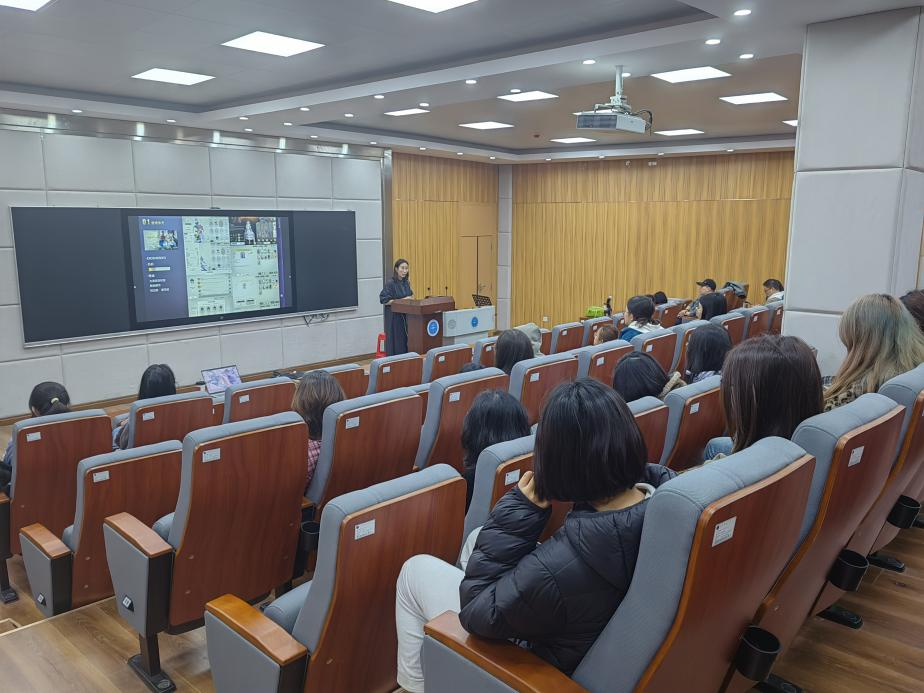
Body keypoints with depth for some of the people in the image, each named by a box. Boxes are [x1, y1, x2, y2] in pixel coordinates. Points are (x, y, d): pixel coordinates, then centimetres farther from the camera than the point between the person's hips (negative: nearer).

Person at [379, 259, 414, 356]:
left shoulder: (406, 282, 8)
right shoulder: (390, 283, -13)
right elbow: (384, 300, -16)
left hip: (406, 316, 6)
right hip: (394, 318, -6)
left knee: (406, 341, 7)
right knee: (396, 342, -3)